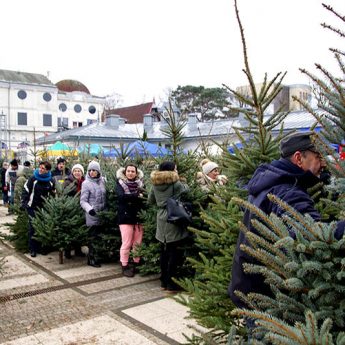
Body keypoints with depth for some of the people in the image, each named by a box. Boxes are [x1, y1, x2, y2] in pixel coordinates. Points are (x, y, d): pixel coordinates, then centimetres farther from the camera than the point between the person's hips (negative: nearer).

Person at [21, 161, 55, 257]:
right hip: (32, 207, -2)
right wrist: (24, 204, -11)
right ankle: (33, 249, 11)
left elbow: (53, 194, 9)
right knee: (33, 228, 2)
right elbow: (25, 191, -5)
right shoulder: (33, 179, -8)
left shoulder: (51, 181, -2)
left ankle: (40, 247, 19)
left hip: (44, 208, 2)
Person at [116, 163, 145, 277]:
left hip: (139, 216, 3)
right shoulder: (120, 182, 1)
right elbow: (121, 196, -16)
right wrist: (137, 196, -21)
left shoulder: (140, 183, 9)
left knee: (138, 243, 7)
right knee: (127, 243, -1)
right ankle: (125, 266, 11)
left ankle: (136, 264, 20)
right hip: (126, 216, -3)